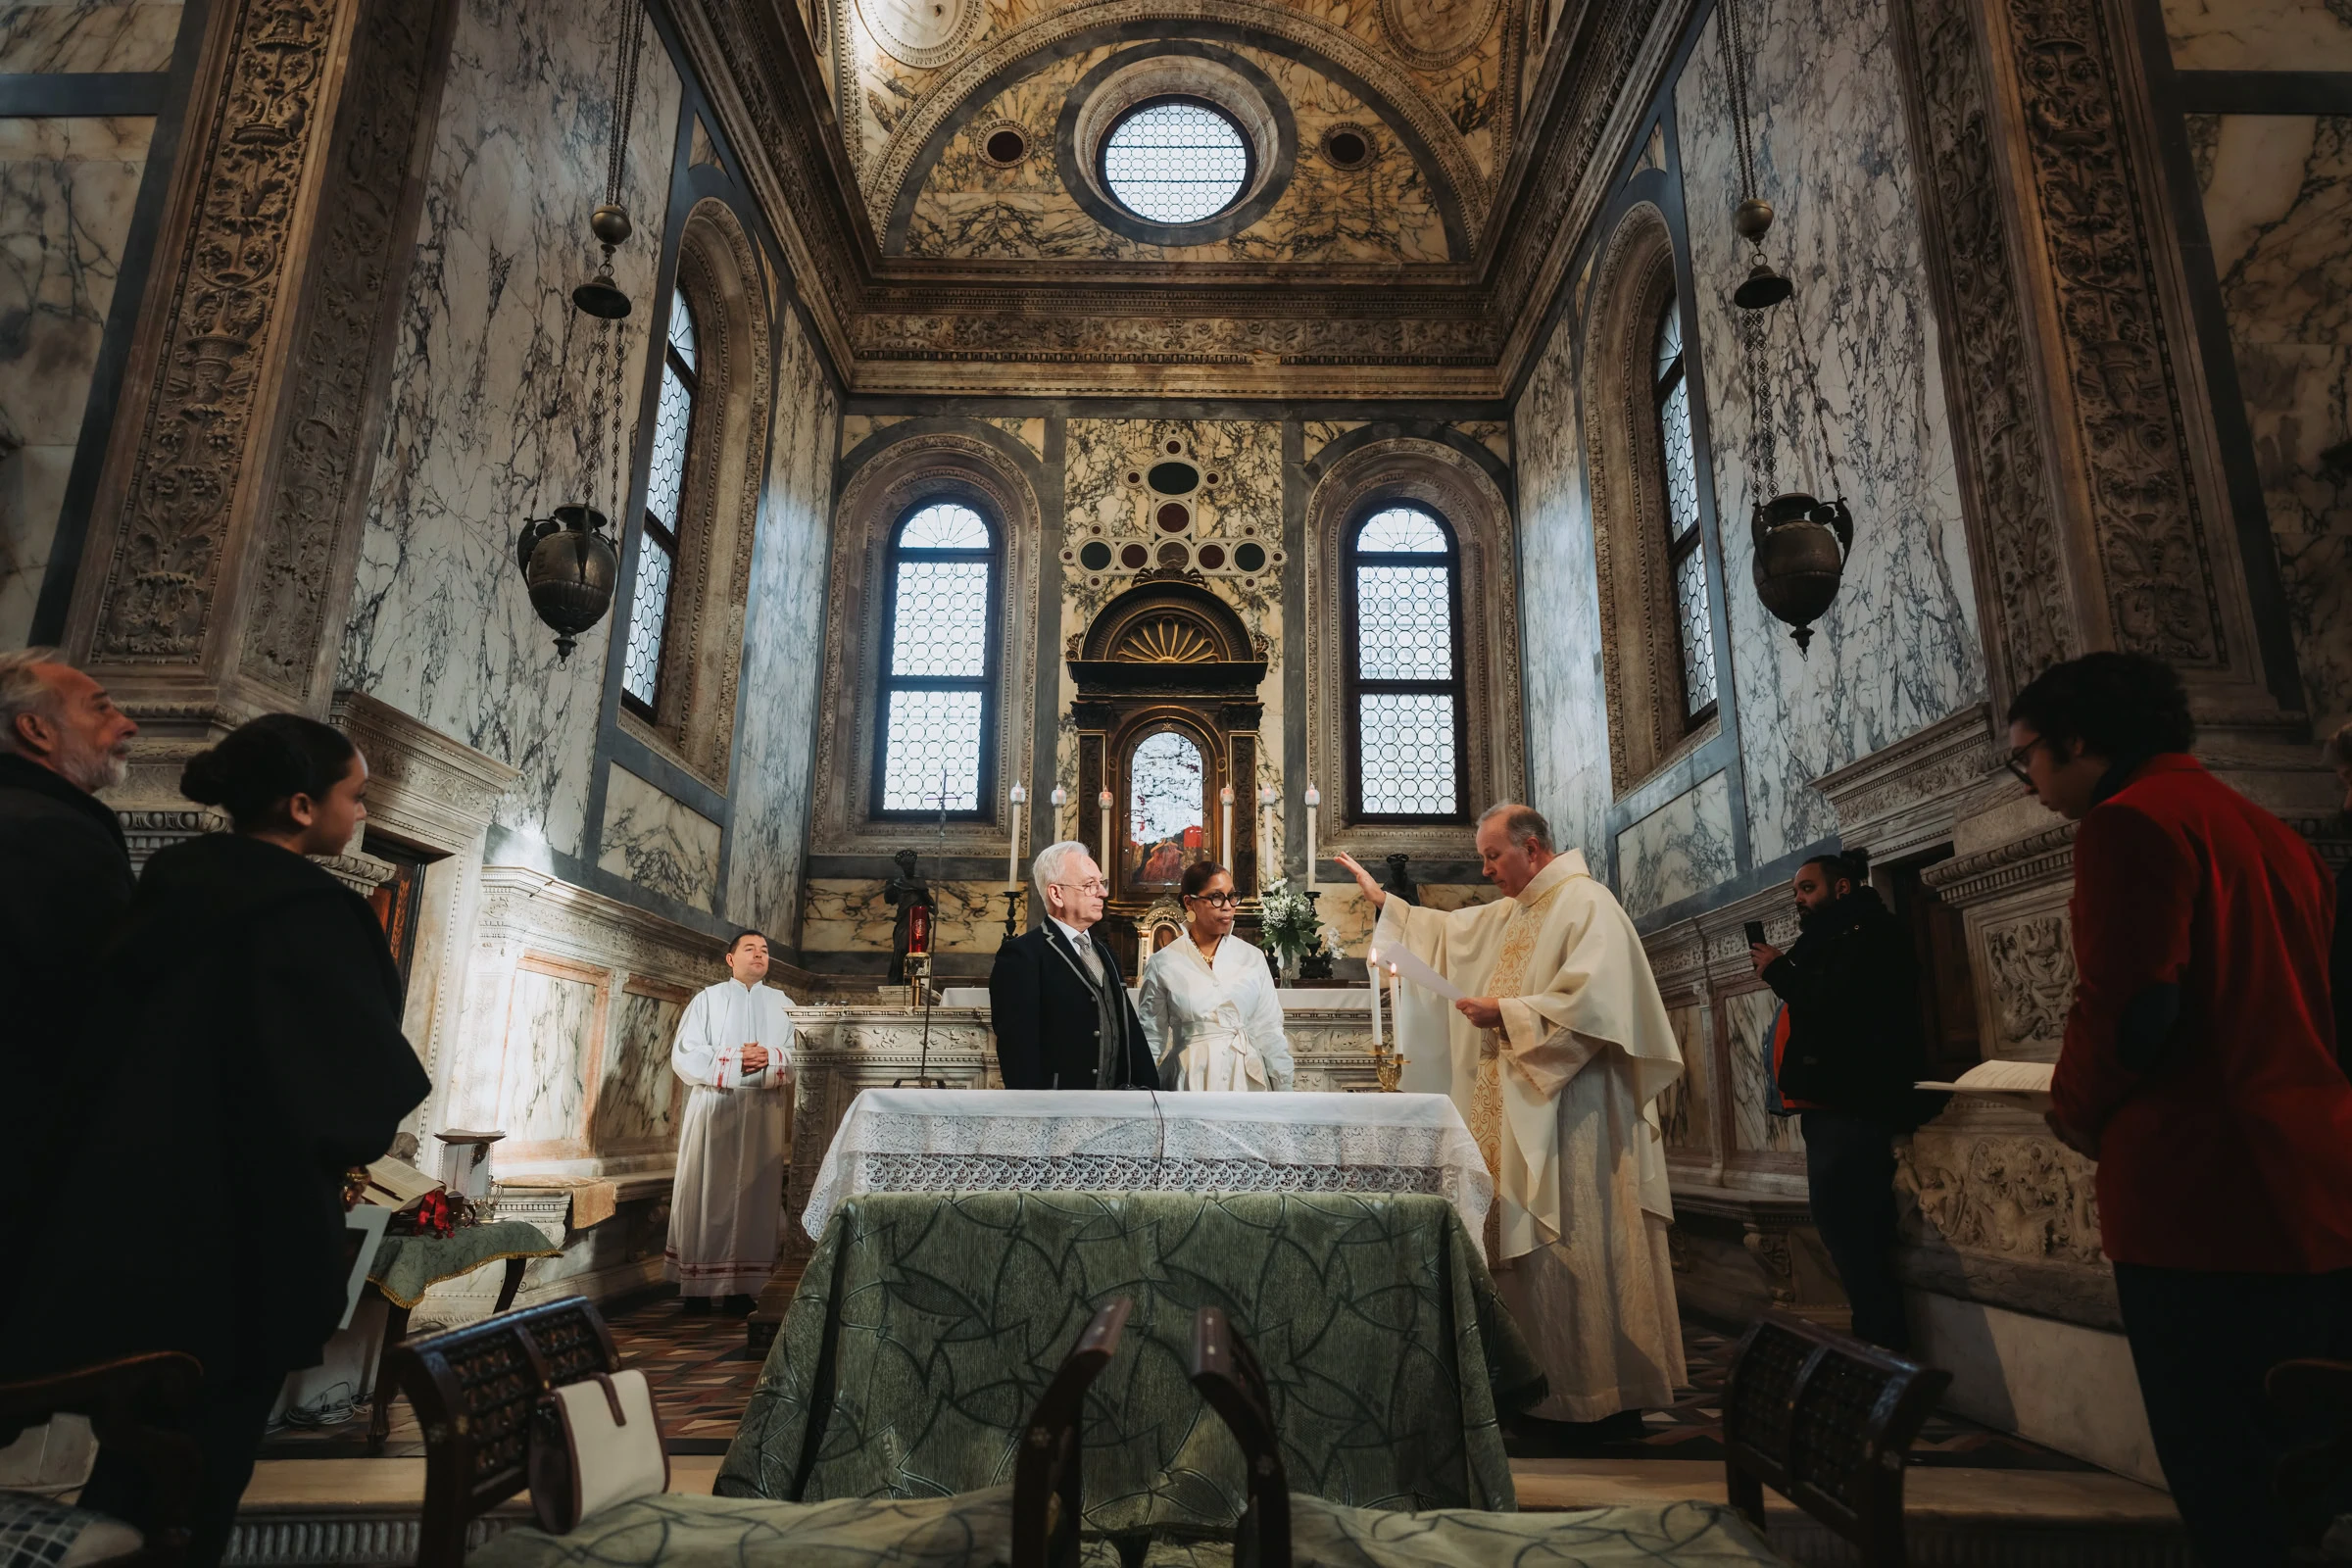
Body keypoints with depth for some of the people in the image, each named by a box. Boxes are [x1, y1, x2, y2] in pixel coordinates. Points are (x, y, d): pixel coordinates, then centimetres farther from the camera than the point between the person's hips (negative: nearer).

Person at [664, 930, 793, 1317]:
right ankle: (698, 1286, 4)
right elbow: (684, 1054, -2)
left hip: (763, 1112, 2)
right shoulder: (708, 999, 6)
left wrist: (770, 1057, -12)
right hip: (713, 1108, -2)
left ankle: (743, 1286, 6)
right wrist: (733, 1060, -13)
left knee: (754, 1194, 1)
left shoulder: (782, 1005, 14)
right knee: (707, 1193, -2)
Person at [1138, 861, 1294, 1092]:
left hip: (1247, 1077, 2)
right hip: (1191, 1079, -2)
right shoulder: (1163, 963, -4)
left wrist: (1284, 1089, 2)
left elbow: (1269, 1032, 3)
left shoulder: (1252, 958, 1)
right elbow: (1151, 1040, 2)